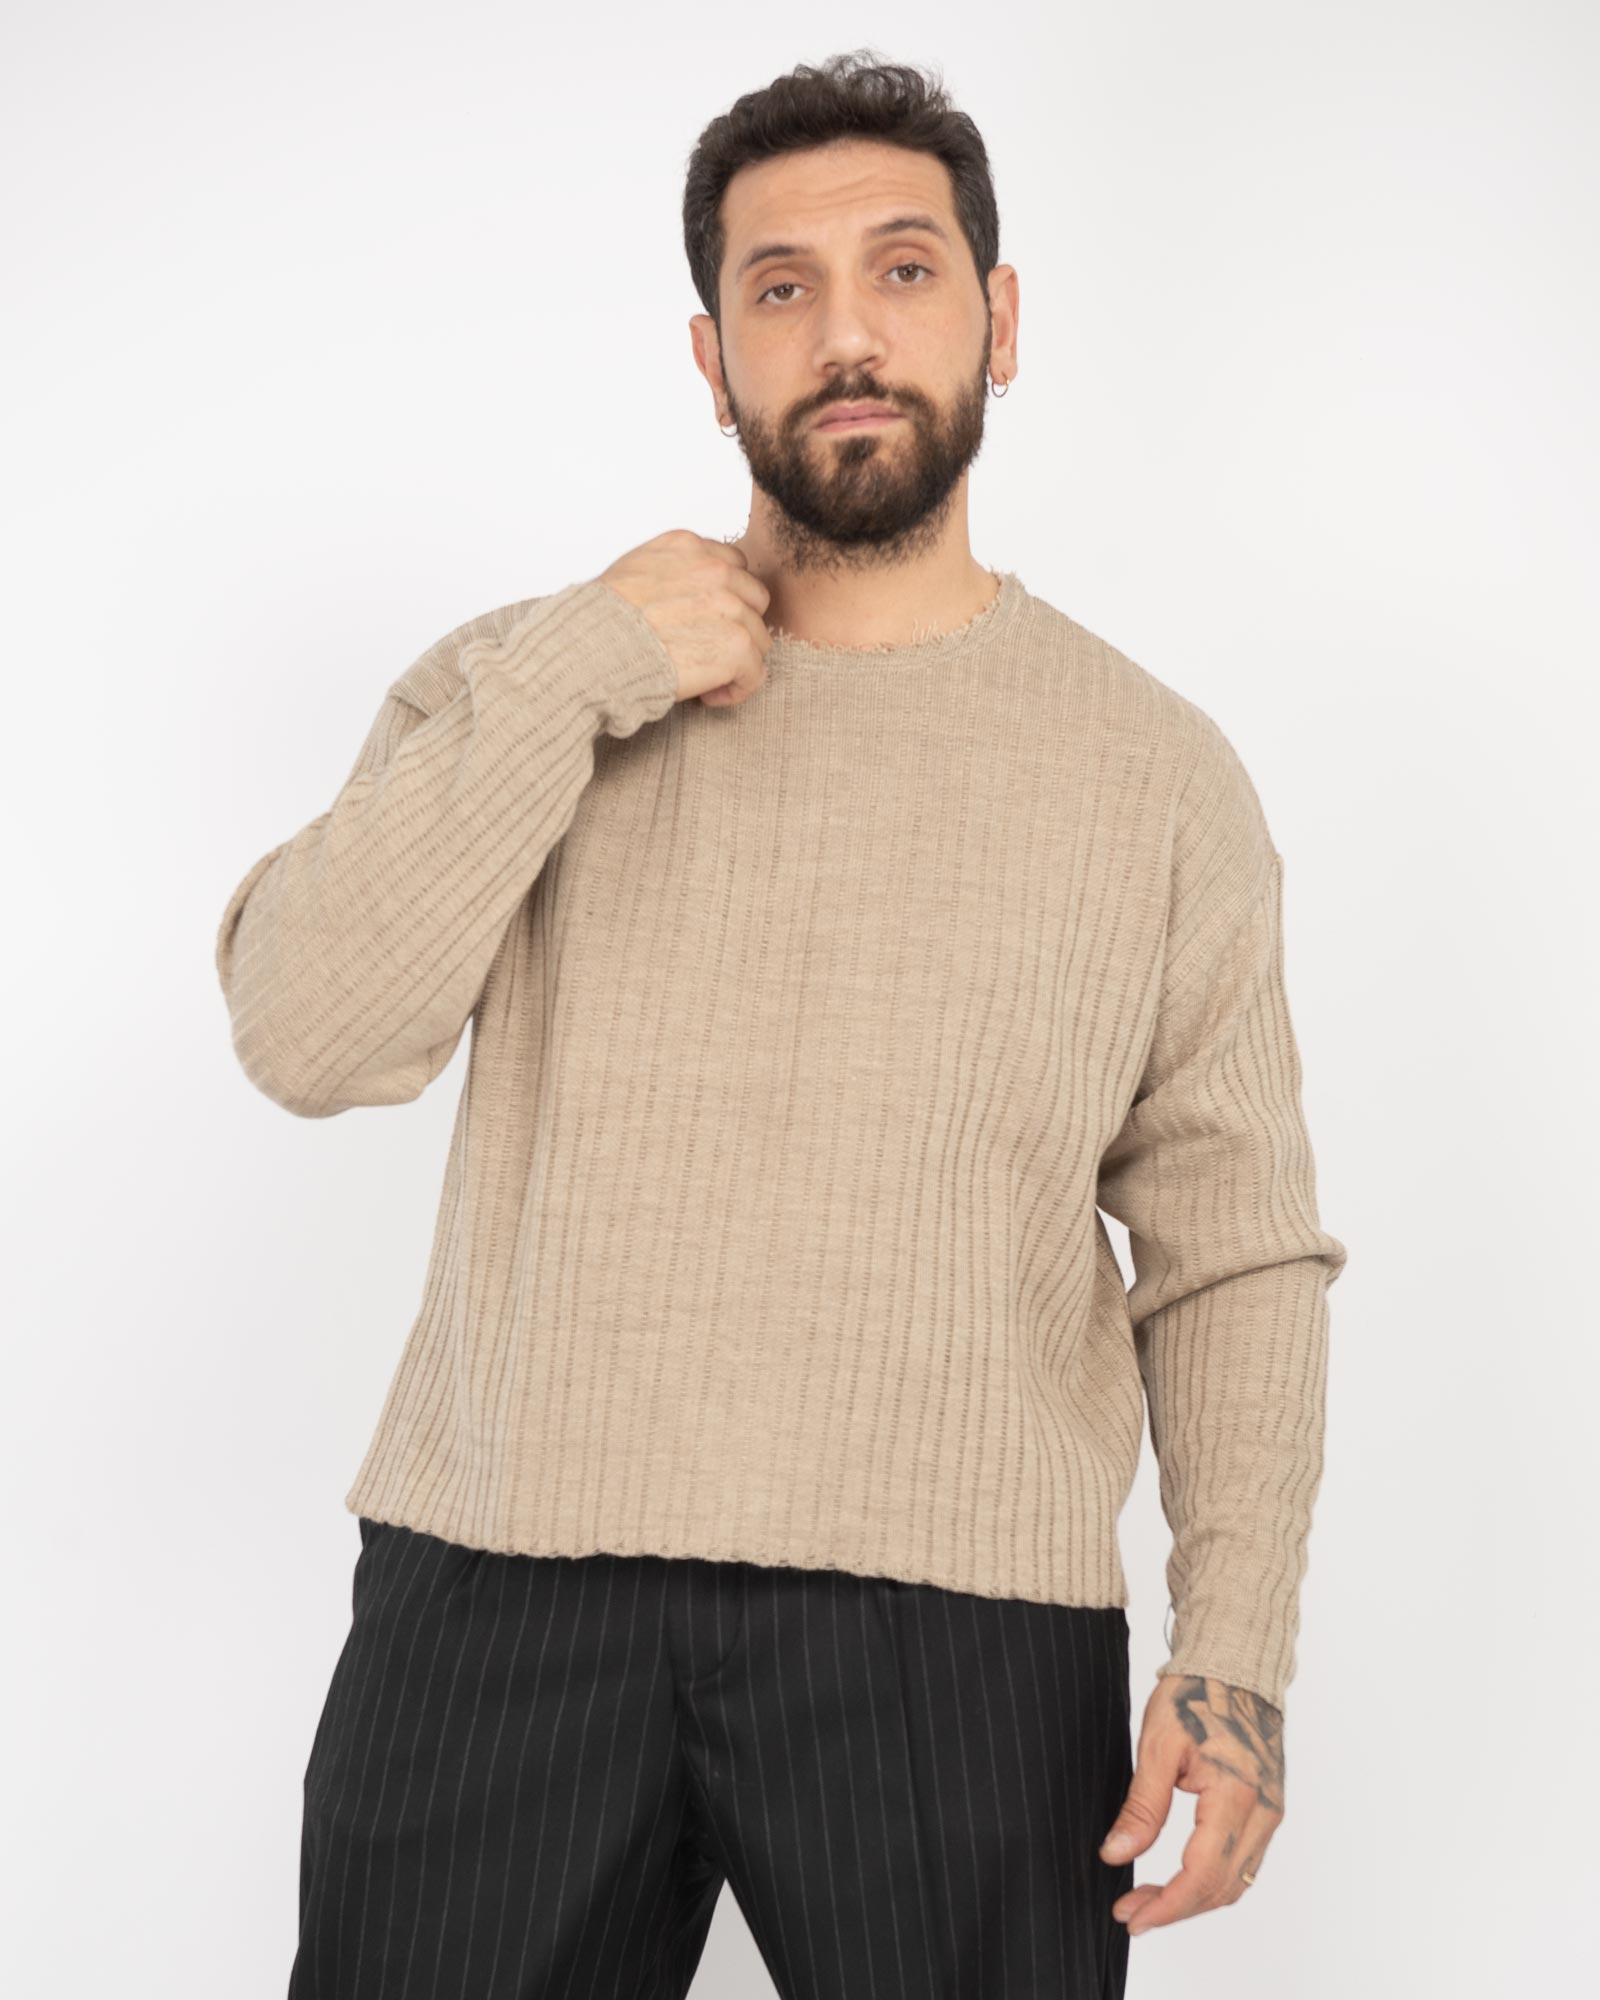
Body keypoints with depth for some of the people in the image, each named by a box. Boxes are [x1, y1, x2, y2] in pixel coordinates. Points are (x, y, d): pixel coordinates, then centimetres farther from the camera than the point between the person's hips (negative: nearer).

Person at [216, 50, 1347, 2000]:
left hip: (957, 1629, 0)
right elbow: (307, 1035, -6)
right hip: (499, 1600, 1)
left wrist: (1235, 1640, -4)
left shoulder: (1157, 775, 7)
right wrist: (577, 671, -10)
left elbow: (1234, 1250, 6)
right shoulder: (516, 684, 8)